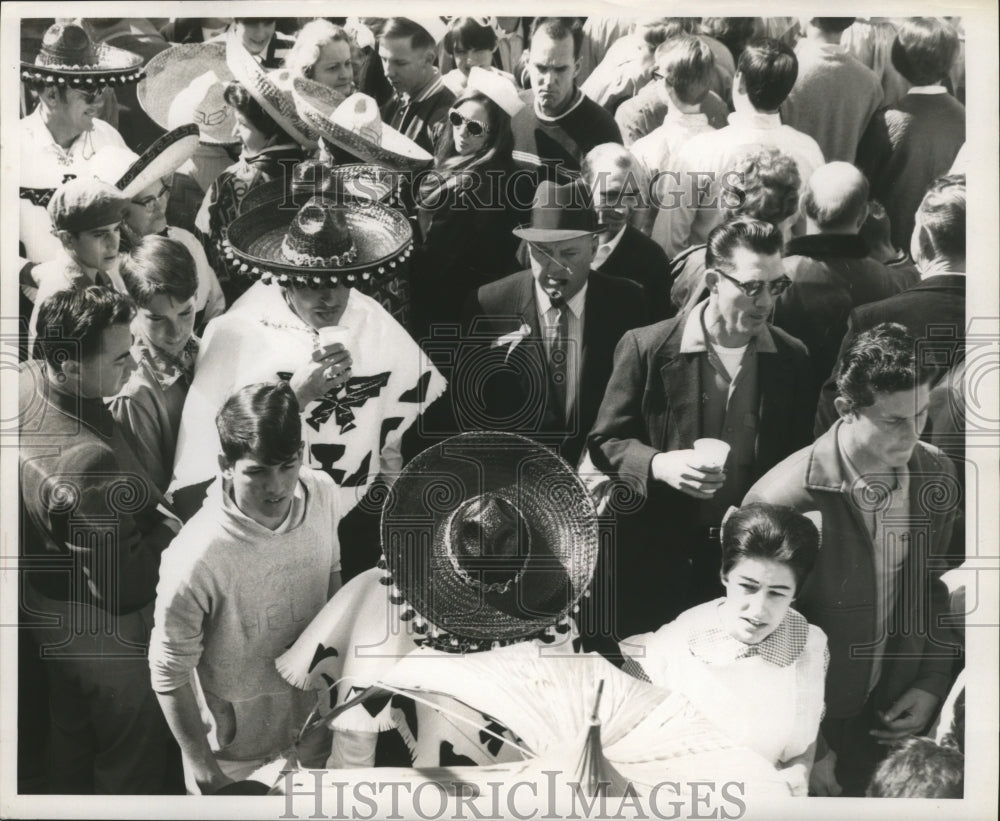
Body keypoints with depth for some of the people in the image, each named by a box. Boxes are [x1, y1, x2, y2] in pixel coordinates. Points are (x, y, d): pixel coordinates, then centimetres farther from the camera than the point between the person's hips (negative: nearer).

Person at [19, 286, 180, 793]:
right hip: (103, 630, -9)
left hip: (46, 601, 9)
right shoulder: (87, 464, -41)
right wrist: (168, 528, -15)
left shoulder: (24, 380, -15)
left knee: (70, 729, 32)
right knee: (132, 757, 18)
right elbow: (126, 584, -32)